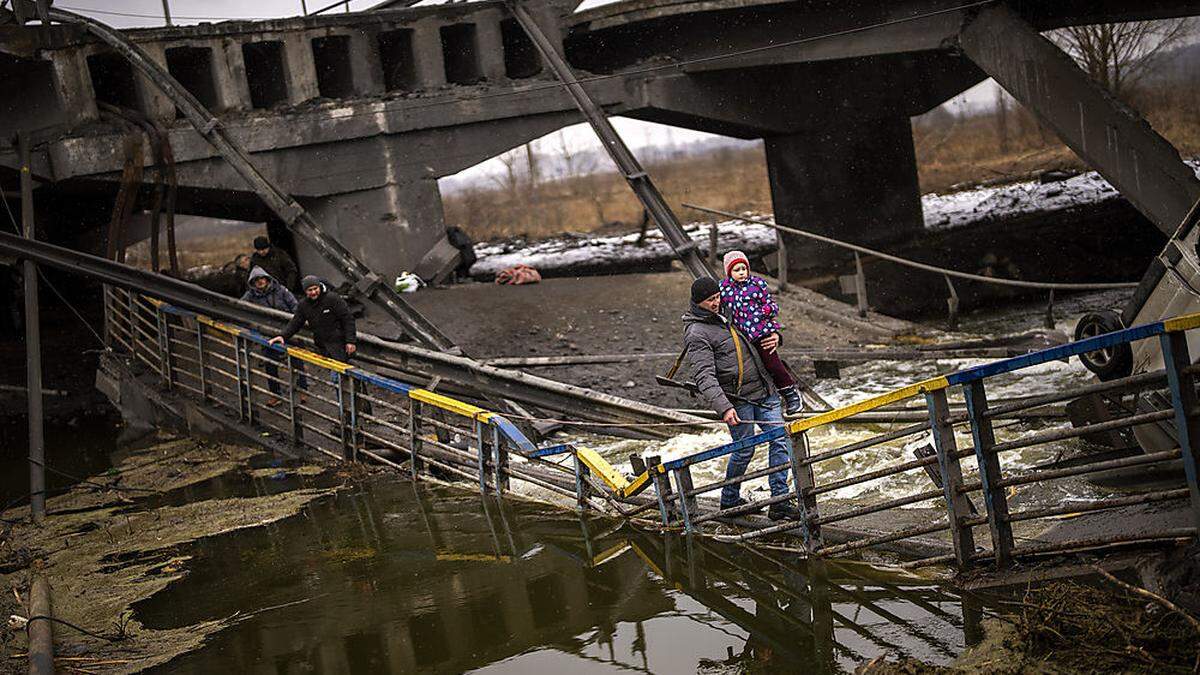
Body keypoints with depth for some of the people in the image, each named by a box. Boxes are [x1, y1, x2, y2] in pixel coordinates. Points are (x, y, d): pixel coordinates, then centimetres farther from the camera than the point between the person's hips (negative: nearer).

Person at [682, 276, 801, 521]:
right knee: (745, 450, 1)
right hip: (738, 399, -7)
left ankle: (779, 501, 1)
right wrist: (724, 408, -32)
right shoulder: (697, 334, -12)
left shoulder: (724, 316, 15)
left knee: (781, 440, -2)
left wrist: (772, 337, 7)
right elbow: (705, 378, -21)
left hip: (764, 391, 7)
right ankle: (729, 500, 24)